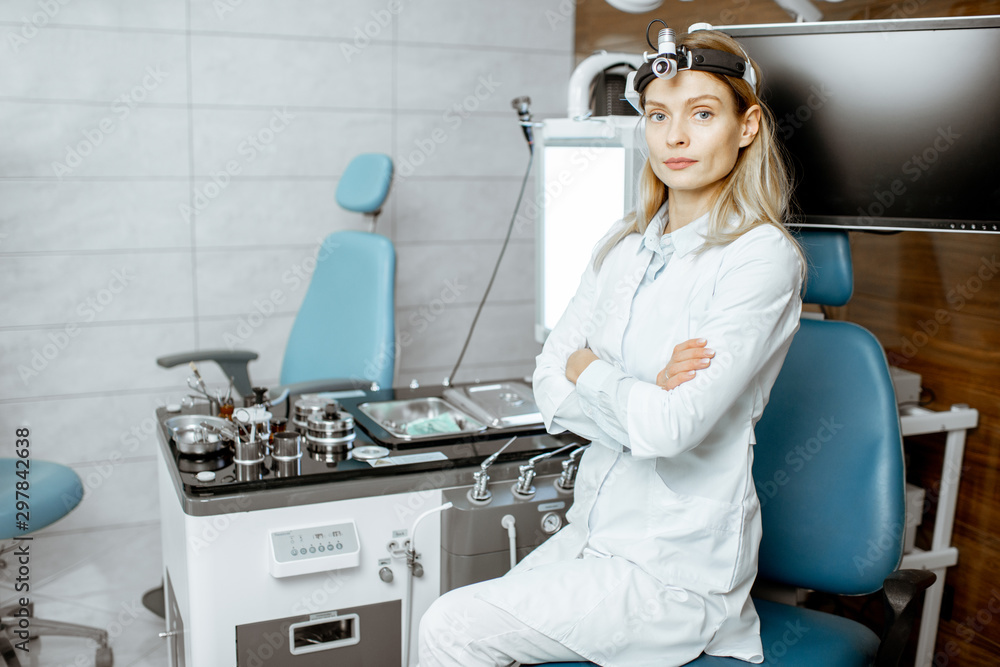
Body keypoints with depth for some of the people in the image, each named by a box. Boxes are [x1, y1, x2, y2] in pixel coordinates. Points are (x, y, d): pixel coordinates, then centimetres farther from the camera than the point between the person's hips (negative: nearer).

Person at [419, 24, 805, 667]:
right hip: (594, 534, 6)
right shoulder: (624, 246, 6)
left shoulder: (762, 258, -15)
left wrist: (590, 369, -6)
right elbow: (550, 384, 2)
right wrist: (640, 397, -16)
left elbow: (671, 425, -23)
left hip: (677, 571, -6)